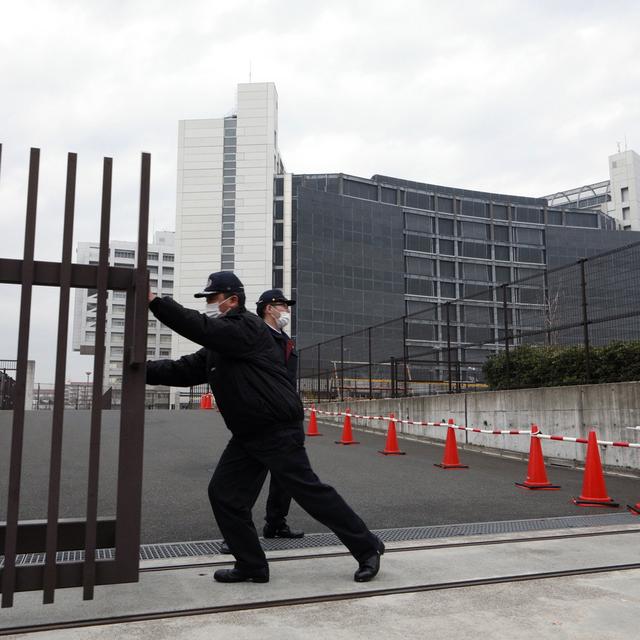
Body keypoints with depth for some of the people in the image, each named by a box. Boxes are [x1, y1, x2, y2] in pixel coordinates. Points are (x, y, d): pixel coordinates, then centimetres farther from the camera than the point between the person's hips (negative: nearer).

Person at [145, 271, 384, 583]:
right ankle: (252, 565, 18)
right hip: (246, 436, 9)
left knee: (309, 492, -4)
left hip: (278, 431, -9)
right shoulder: (216, 346, 17)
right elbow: (184, 370, 13)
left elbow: (201, 328, -24)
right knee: (223, 494, 5)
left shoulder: (247, 327, -12)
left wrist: (155, 302, -21)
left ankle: (367, 548, 11)